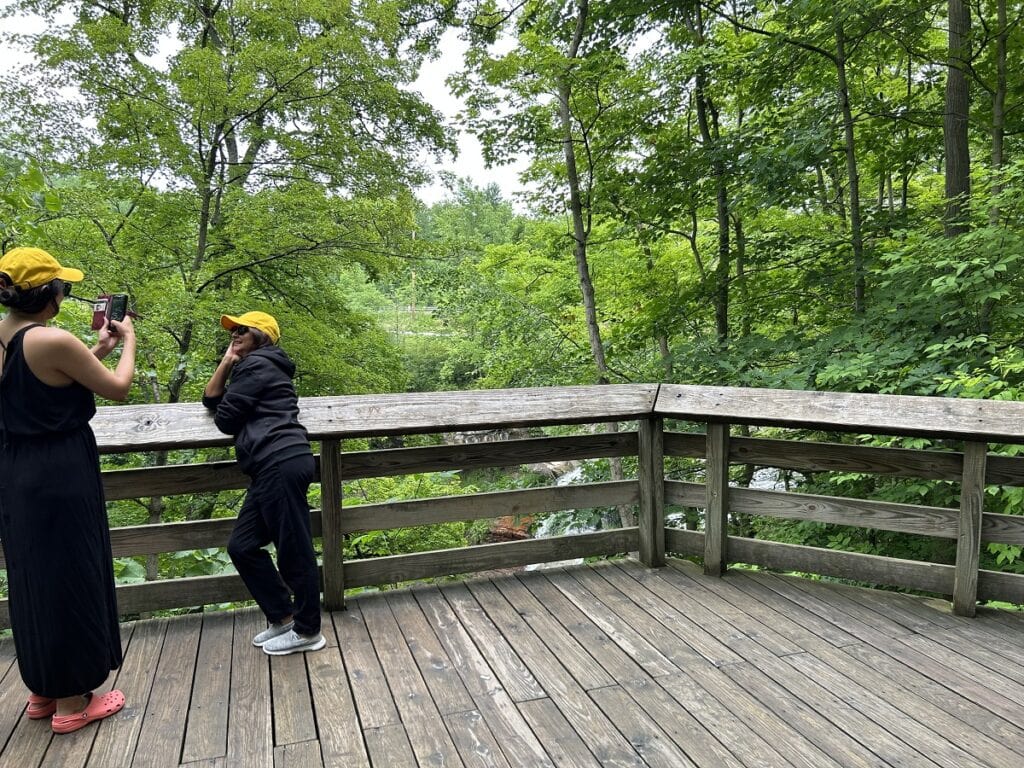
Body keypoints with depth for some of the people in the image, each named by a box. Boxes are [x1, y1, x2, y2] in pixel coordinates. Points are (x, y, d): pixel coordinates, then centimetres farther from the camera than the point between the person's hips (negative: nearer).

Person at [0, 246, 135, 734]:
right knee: (70, 580, 4)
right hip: (61, 478, -8)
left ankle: (43, 691, 31)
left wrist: (98, 350, 17)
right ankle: (72, 701, 16)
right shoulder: (52, 341, -20)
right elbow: (117, 388, -11)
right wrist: (128, 342, 5)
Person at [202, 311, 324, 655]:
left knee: (293, 551, -3)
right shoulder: (258, 367, 28)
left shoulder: (255, 365, -3)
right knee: (242, 546, 13)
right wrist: (226, 362, 17)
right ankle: (283, 618, 19)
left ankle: (307, 631, 8)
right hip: (274, 468, 11)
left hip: (282, 463, -11)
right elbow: (211, 398, 25)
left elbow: (225, 420, -4)